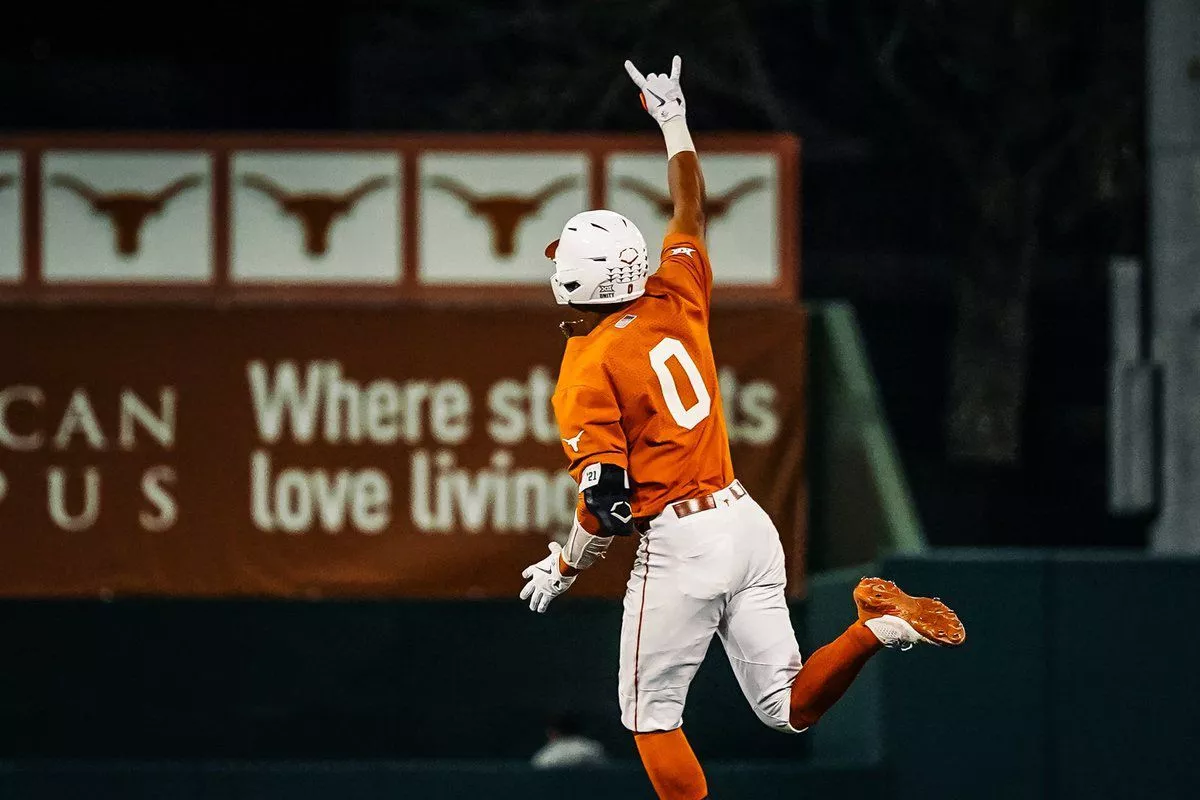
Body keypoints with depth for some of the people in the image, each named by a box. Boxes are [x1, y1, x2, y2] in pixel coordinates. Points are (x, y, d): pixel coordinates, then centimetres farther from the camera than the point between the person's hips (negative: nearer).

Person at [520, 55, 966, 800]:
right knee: (790, 709, 10)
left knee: (650, 714, 8)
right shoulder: (675, 303, 6)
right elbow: (693, 213, 25)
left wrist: (564, 568, 2)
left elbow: (608, 504, -15)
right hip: (746, 518, 7)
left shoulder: (587, 372, -11)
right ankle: (876, 627, -14)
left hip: (680, 543, -7)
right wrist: (674, 121, 37)